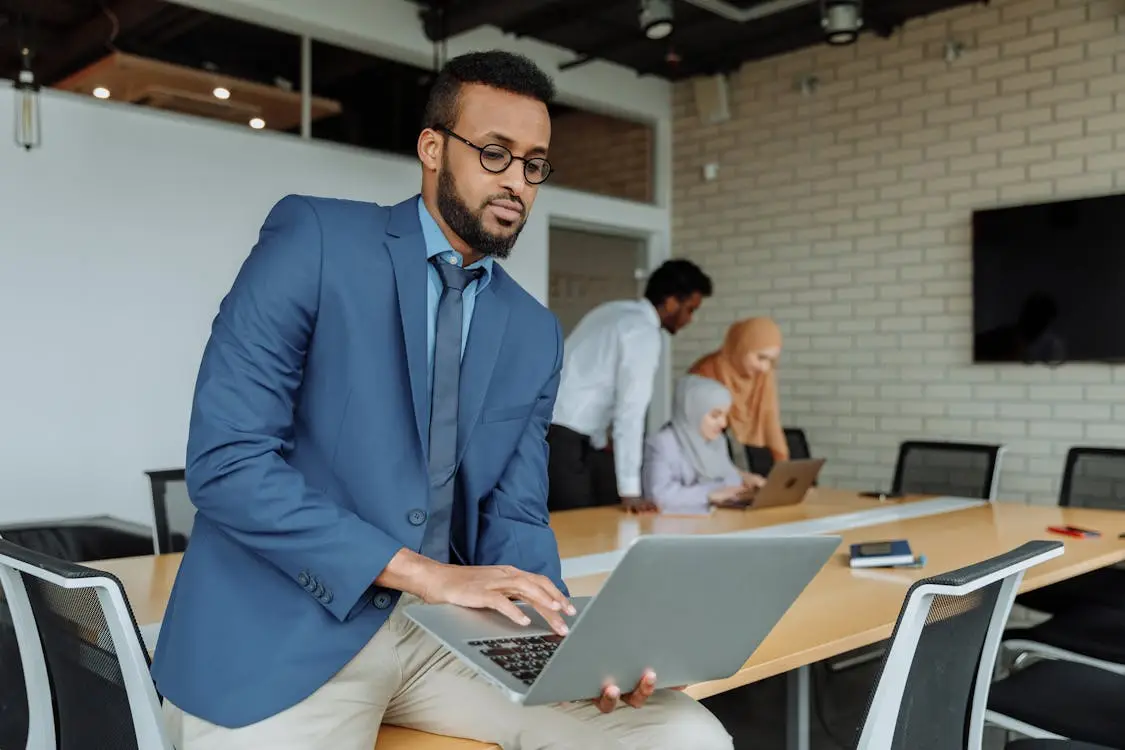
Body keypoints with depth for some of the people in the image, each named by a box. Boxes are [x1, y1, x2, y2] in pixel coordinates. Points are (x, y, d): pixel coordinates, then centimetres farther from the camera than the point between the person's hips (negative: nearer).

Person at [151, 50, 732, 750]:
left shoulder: (536, 333, 9)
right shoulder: (313, 240, -7)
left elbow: (514, 518, 8)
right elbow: (226, 460, -15)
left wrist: (568, 636, -13)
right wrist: (423, 571, -20)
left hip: (453, 626, 5)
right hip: (286, 627, -4)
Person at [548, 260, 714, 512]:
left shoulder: (614, 311, 14)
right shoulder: (645, 332, -14)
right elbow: (630, 411, -20)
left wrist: (600, 442, 26)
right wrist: (629, 490, -20)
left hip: (549, 425, 10)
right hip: (560, 435, -10)